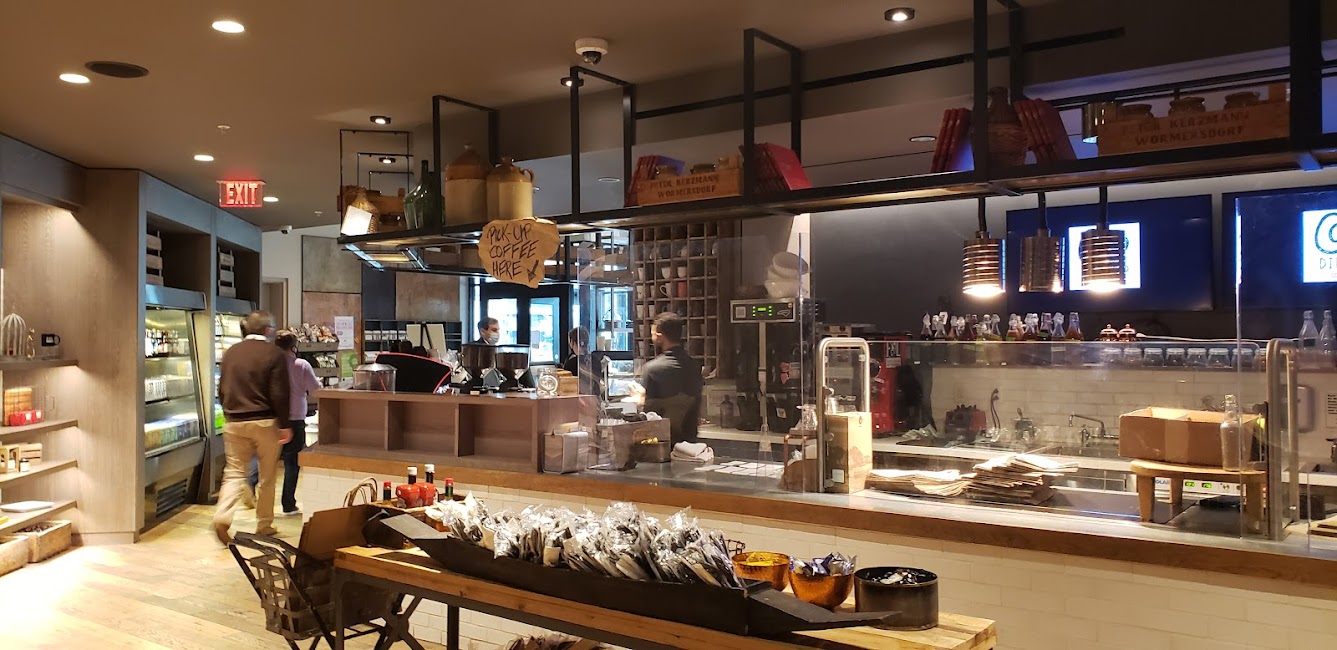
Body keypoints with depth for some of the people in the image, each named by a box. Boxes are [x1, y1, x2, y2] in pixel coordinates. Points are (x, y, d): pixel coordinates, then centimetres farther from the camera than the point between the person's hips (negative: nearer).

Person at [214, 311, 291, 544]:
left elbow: (222, 390, 13)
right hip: (264, 422, -4)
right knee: (267, 475, 9)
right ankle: (264, 524, 14)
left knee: (234, 472, 8)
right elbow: (279, 394, -11)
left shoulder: (231, 353, 6)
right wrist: (285, 426, -6)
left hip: (234, 422, 4)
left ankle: (222, 517, -13)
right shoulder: (275, 354, -9)